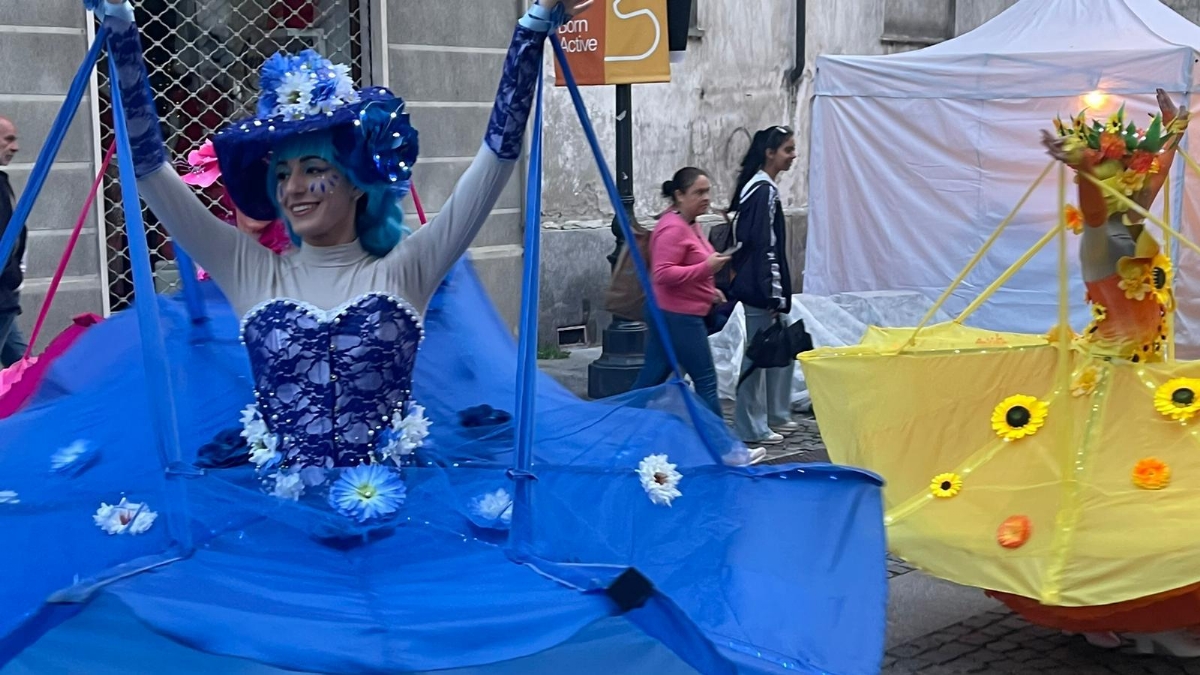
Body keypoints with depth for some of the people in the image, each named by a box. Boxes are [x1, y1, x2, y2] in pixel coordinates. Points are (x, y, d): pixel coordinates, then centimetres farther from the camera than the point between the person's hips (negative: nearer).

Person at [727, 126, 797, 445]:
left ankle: (776, 415, 29)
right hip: (760, 290, -10)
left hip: (760, 287, 10)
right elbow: (764, 246, -20)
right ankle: (752, 428, 5)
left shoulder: (760, 187, 14)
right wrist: (773, 296, -20)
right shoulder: (764, 190, -16)